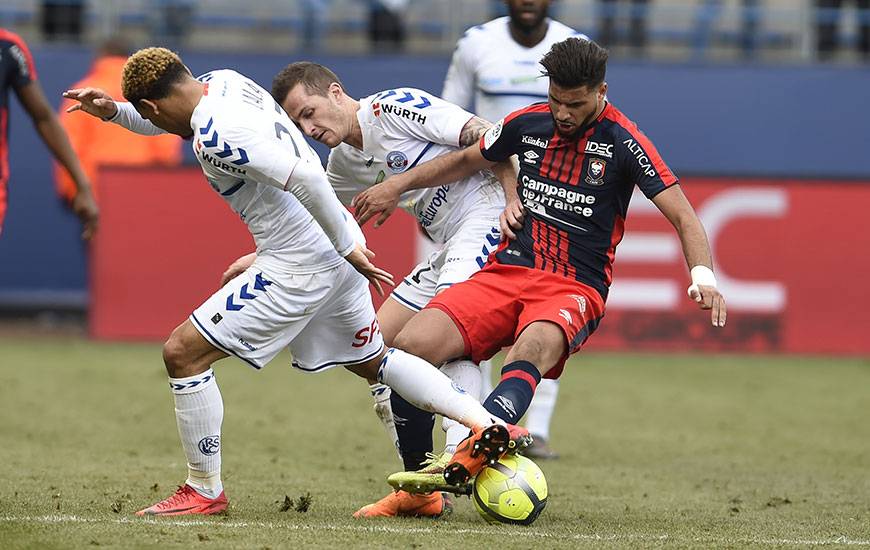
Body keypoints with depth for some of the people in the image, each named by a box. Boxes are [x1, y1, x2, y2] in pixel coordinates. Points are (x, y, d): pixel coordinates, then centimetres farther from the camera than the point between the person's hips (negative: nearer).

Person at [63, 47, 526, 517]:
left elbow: (304, 177, -29)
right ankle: (489, 424, 22)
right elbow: (171, 125, 28)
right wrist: (113, 112, 12)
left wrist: (347, 246, -18)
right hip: (335, 249, 10)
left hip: (299, 267, -10)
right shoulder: (222, 81, 7)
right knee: (372, 361, 27)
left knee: (183, 352, -4)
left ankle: (204, 491, 5)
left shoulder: (214, 136, -22)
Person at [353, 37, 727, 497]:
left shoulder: (623, 142, -5)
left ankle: (464, 461, -62)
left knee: (532, 348, -40)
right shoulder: (527, 123, 8)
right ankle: (416, 484, -10)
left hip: (575, 288, -4)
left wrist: (702, 276, -23)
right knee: (411, 345, -21)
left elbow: (682, 217, -6)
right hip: (505, 273, 4)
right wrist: (397, 185, 24)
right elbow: (466, 161, 28)